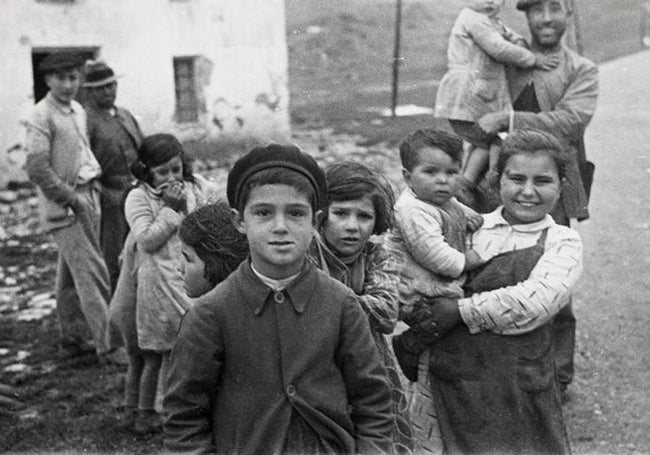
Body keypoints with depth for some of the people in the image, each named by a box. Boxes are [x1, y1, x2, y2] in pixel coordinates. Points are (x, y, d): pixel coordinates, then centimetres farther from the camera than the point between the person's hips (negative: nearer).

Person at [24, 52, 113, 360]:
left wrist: (92, 192, 10)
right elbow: (37, 169, -17)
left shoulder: (78, 111, 13)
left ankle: (73, 340, 24)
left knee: (71, 275, 15)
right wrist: (72, 199, -14)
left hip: (86, 200, 8)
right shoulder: (41, 117, -12)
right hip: (63, 208, -8)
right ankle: (107, 344, -10)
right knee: (92, 273, -12)